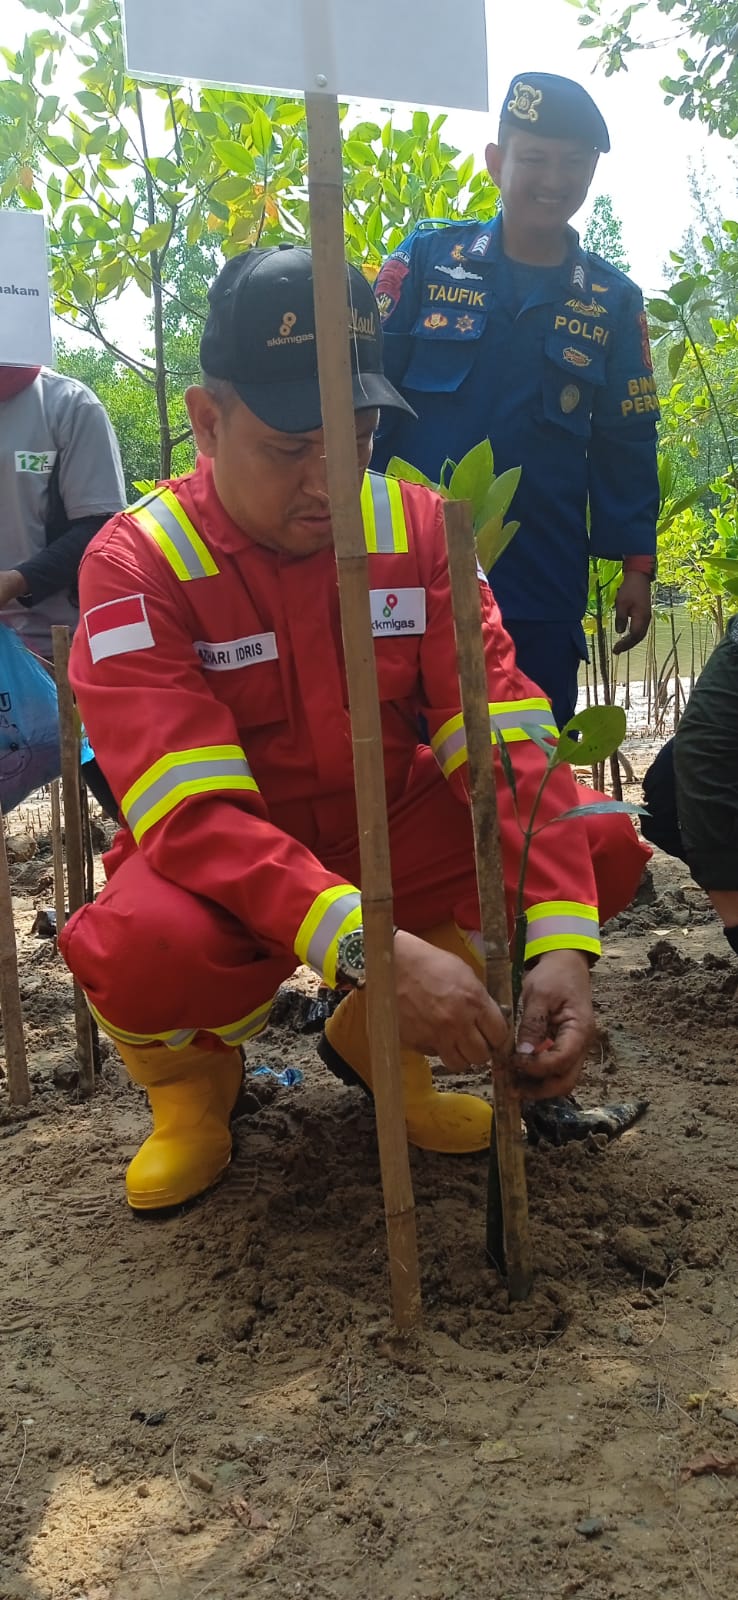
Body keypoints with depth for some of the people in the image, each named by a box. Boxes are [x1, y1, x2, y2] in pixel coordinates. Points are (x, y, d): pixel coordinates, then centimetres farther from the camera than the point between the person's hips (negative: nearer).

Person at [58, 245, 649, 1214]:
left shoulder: (416, 527, -6)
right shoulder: (138, 562, -17)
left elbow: (501, 736, -15)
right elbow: (193, 811, -28)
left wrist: (559, 944, -28)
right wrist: (373, 948, -41)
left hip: (390, 834, 4)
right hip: (226, 865, -3)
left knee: (604, 845, -17)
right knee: (142, 949, -37)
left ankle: (376, 1037, 5)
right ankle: (192, 1073, 3)